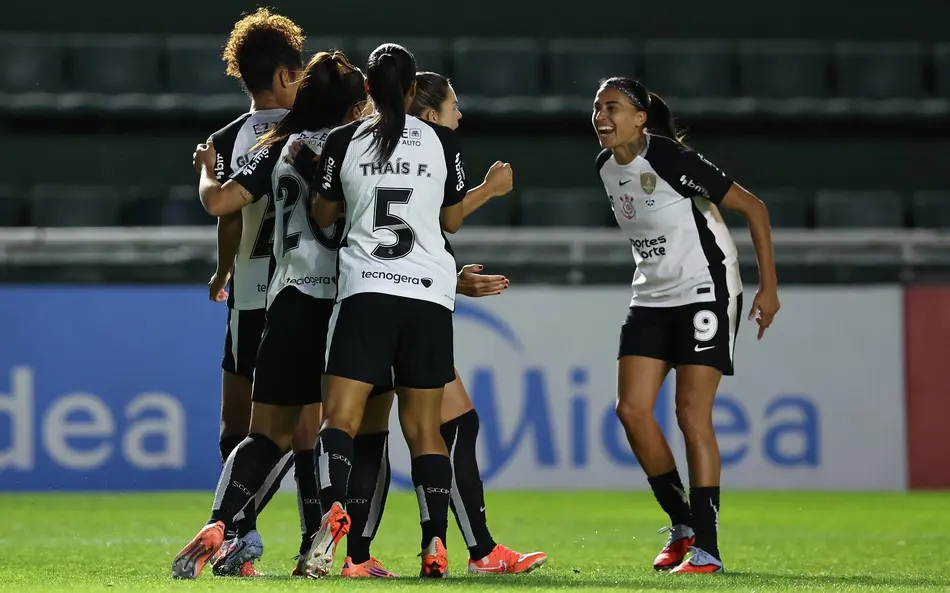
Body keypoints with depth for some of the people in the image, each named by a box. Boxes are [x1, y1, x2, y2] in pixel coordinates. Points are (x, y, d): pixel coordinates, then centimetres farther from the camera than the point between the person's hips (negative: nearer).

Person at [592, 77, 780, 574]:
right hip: (652, 297, 7)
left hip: (705, 292, -7)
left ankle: (707, 548, -7)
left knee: (692, 413, -11)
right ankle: (682, 525, 11)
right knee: (631, 409, -4)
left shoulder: (669, 160, -19)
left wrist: (768, 286, -16)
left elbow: (753, 207, -15)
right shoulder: (607, 168, 4)